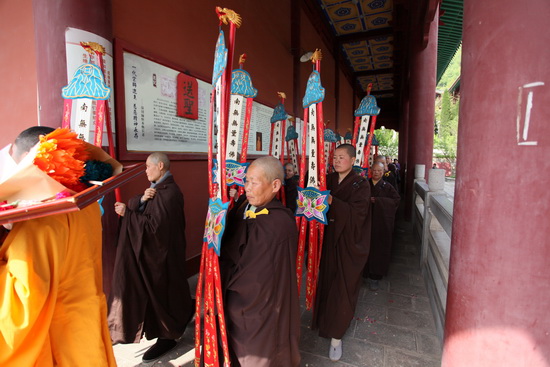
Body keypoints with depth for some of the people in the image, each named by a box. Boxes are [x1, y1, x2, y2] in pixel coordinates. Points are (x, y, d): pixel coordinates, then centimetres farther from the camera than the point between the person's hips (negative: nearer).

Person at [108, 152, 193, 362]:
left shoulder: (169, 193, -23)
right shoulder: (157, 187, 9)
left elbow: (154, 225, -26)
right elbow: (135, 206, 6)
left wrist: (127, 213, -17)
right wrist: (141, 199, -14)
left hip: (161, 253, -9)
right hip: (153, 250, 9)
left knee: (160, 293, 6)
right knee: (154, 293, 21)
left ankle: (168, 336, 25)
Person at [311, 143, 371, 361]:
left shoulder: (360, 185, -7)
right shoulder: (328, 180, 5)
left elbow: (357, 213, -20)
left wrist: (332, 201, -30)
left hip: (348, 245, -3)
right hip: (329, 239, 4)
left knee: (342, 288, 4)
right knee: (327, 281, 13)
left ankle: (336, 336, 19)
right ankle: (324, 319, 37)